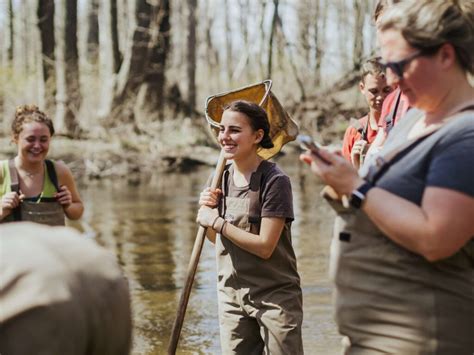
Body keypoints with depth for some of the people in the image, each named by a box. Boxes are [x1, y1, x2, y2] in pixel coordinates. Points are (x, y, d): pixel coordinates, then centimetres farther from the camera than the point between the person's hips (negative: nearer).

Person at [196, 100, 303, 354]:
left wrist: (217, 222, -16)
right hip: (231, 295, 6)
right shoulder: (222, 179, 5)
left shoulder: (274, 181, -16)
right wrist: (207, 210, -6)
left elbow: (265, 246, -21)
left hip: (274, 296, -6)